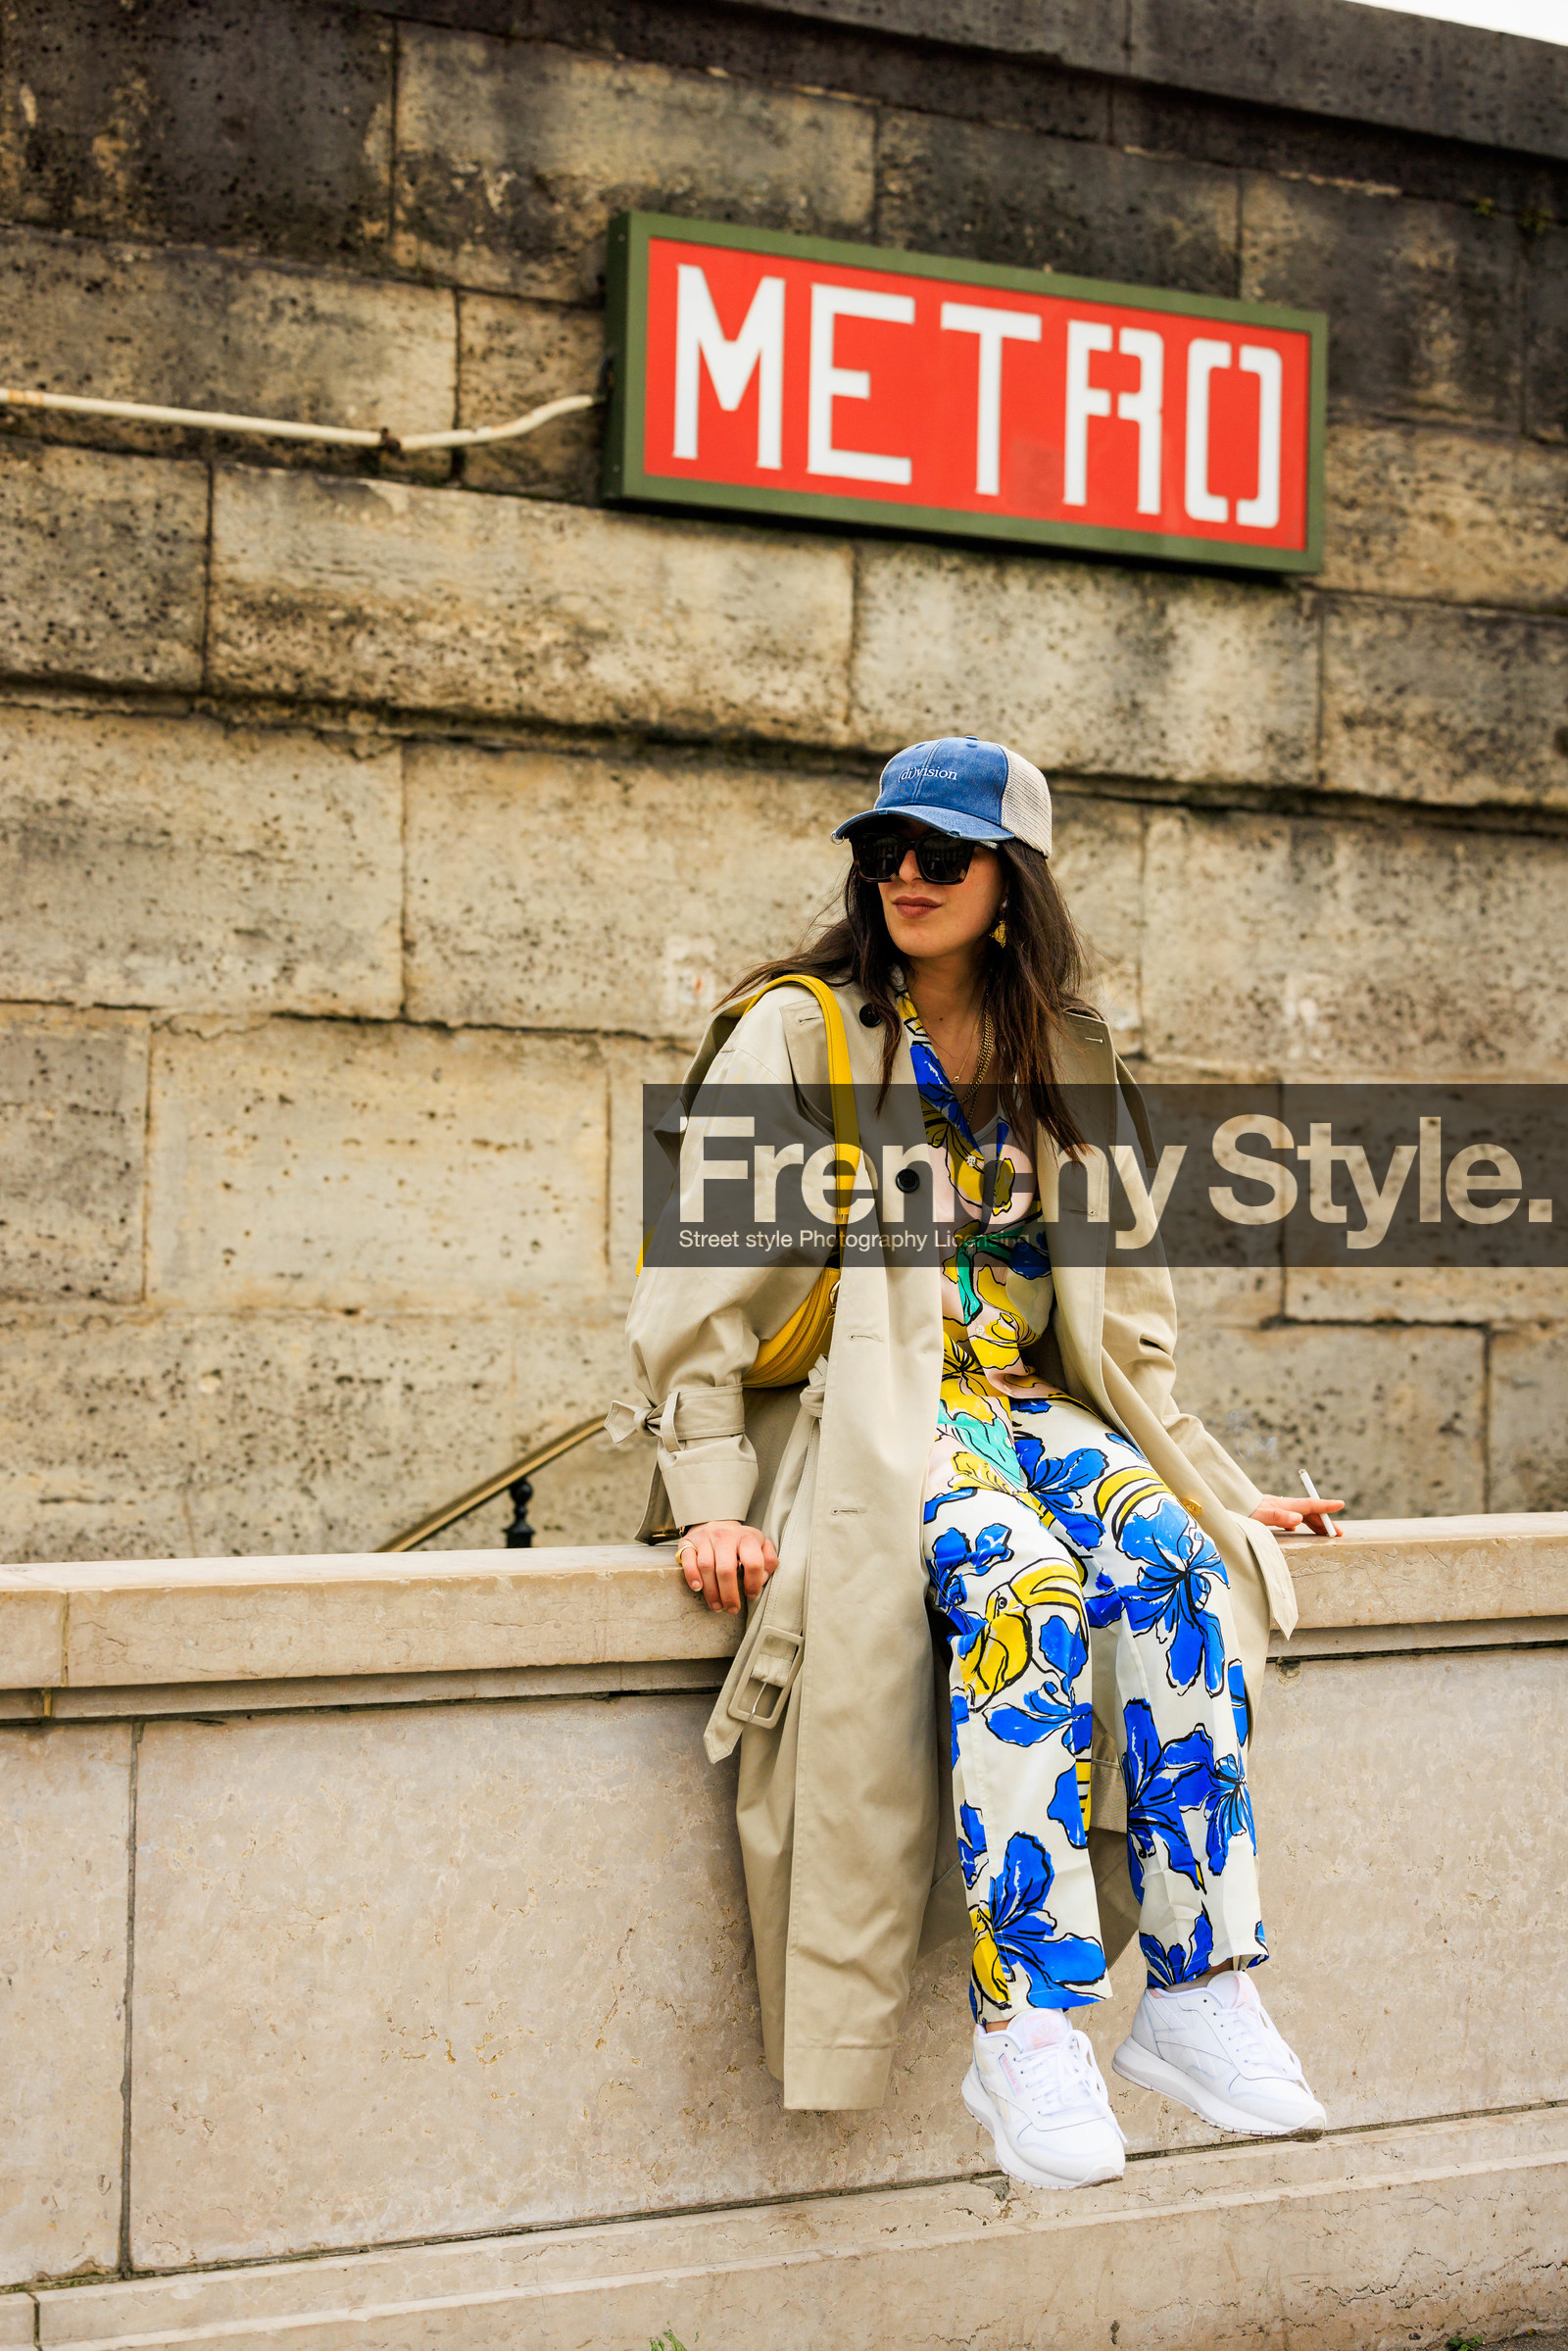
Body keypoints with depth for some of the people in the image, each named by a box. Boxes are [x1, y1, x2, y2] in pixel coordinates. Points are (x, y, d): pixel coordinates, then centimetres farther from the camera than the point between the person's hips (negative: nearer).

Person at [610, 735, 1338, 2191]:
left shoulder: (1063, 1062, 16)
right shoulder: (796, 1033, 1)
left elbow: (1118, 1308, 22)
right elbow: (697, 1280, -5)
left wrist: (1205, 1481, 16)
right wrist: (709, 1503, -15)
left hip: (1027, 1404, 4)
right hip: (855, 1411, -4)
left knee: (1175, 1568, -28)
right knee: (1019, 1582, -35)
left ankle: (1197, 1996, -26)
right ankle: (1026, 2025, -35)